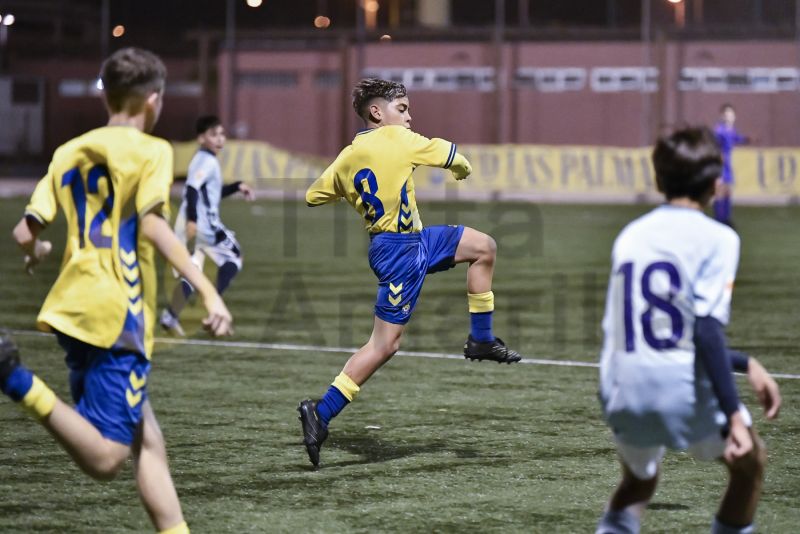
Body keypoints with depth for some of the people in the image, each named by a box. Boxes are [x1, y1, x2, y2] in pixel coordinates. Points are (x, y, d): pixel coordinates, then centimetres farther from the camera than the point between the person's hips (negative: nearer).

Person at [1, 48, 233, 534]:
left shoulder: (69, 153, 14)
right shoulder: (150, 151, -2)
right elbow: (153, 226, -18)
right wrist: (209, 291, -22)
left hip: (77, 309, 8)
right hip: (117, 315, -8)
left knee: (146, 440, 12)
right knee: (105, 460, -10)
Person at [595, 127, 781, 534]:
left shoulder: (630, 236, 13)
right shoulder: (716, 238, -5)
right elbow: (707, 331, -16)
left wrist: (745, 364, 24)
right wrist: (734, 416, -17)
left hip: (621, 393, 5)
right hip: (684, 392, -5)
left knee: (639, 479, 31)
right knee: (750, 463, 23)